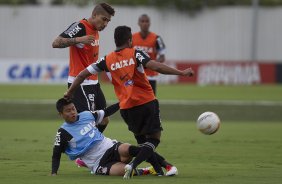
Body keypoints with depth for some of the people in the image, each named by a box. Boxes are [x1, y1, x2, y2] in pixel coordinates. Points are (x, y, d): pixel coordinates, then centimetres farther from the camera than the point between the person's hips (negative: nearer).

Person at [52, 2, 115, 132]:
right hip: (81, 83, -10)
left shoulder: (95, 30, 13)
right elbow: (56, 43, -24)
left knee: (103, 121, 10)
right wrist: (79, 39, -34)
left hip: (93, 82, 10)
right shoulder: (80, 27, -15)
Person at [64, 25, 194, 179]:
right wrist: (181, 73, -15)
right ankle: (132, 165, -20)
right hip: (147, 103, -4)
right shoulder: (135, 54, -4)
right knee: (154, 139, 2)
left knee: (142, 139, 21)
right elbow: (155, 66, -19)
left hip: (126, 108, 4)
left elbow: (83, 75, 8)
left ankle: (159, 171, 14)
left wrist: (69, 92, 22)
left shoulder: (107, 60, 6)